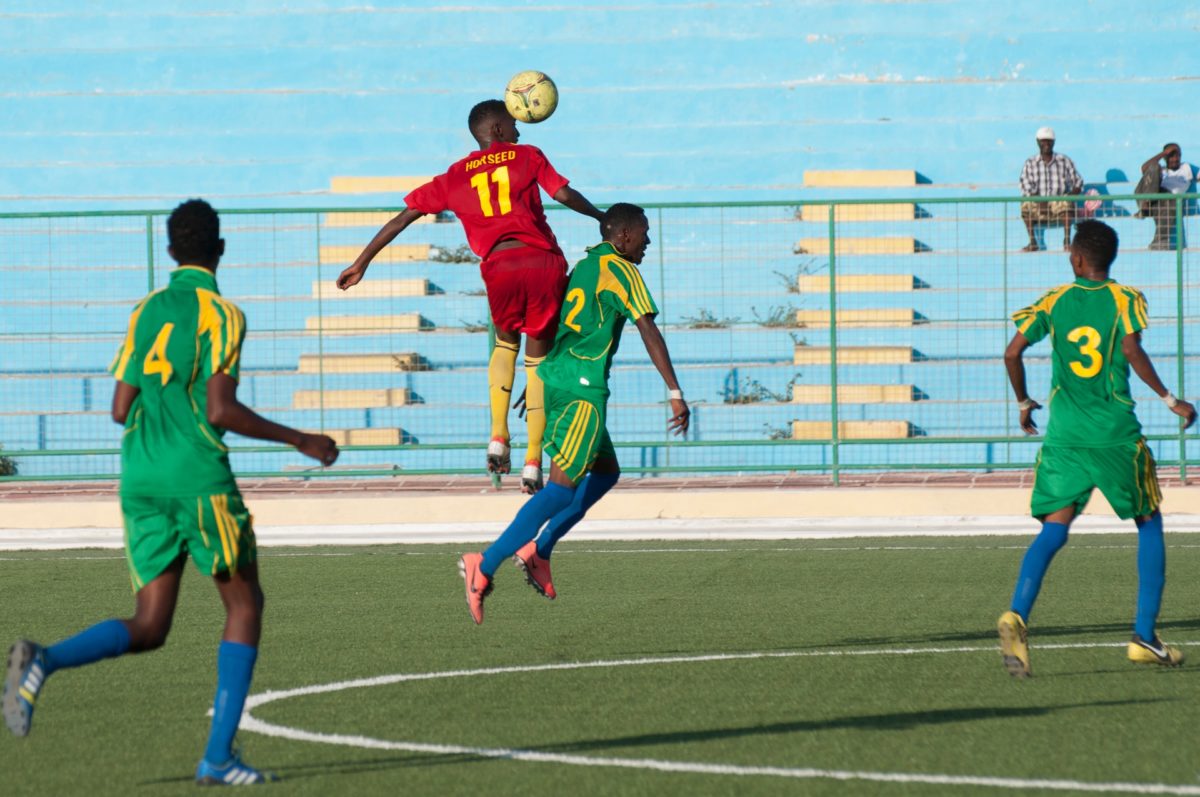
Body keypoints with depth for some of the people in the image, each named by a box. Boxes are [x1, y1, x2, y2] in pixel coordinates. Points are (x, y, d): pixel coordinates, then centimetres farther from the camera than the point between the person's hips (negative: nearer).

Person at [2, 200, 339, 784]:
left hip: (140, 477, 6)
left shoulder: (146, 311, 14)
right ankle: (218, 756, 2)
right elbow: (221, 410, -13)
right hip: (199, 474, -6)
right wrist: (298, 440, -5)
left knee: (148, 627, 6)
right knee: (244, 604, 9)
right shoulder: (222, 314, -5)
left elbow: (121, 409, 12)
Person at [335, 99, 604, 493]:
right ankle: (533, 462, 4)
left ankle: (498, 436, 10)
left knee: (505, 343, 29)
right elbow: (565, 195, 3)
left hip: (499, 268, 1)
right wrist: (602, 218, 21)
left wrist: (362, 262, 22)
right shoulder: (527, 156, 13)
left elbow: (403, 217, 17)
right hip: (544, 264, -1)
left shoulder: (455, 177, 17)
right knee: (538, 358, 11)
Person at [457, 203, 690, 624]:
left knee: (606, 472, 21)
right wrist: (676, 394, -16)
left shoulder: (582, 267, 20)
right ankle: (485, 566, -23)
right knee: (563, 486, -13)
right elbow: (649, 332, -14)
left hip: (552, 382, 10)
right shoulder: (621, 271, -6)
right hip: (582, 389, -10)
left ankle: (538, 549, 10)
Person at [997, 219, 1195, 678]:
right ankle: (1145, 637, 9)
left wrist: (1023, 403, 16)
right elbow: (1132, 350, -17)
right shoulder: (1125, 300, -1)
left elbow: (1013, 352, 0)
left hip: (1064, 436, 2)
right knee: (1149, 525, 15)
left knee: (1053, 531, 1)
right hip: (1117, 436, -2)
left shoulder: (1055, 301, 6)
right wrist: (1169, 400, -9)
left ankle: (1016, 615, -25)